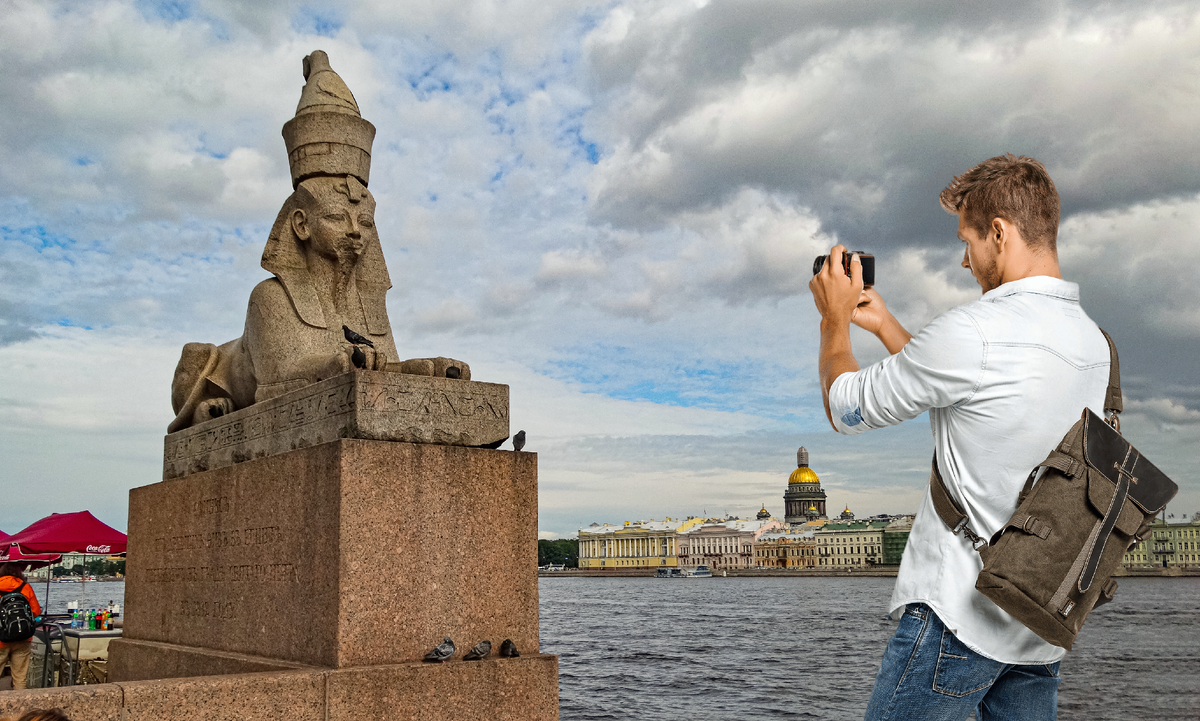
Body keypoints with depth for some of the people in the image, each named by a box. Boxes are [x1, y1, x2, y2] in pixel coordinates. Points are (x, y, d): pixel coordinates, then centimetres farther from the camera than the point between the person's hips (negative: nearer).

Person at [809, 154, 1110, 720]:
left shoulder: (974, 330, -19)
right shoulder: (1095, 344, 8)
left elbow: (846, 408, -7)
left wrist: (835, 319, 10)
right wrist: (882, 324, 23)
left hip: (959, 616, -8)